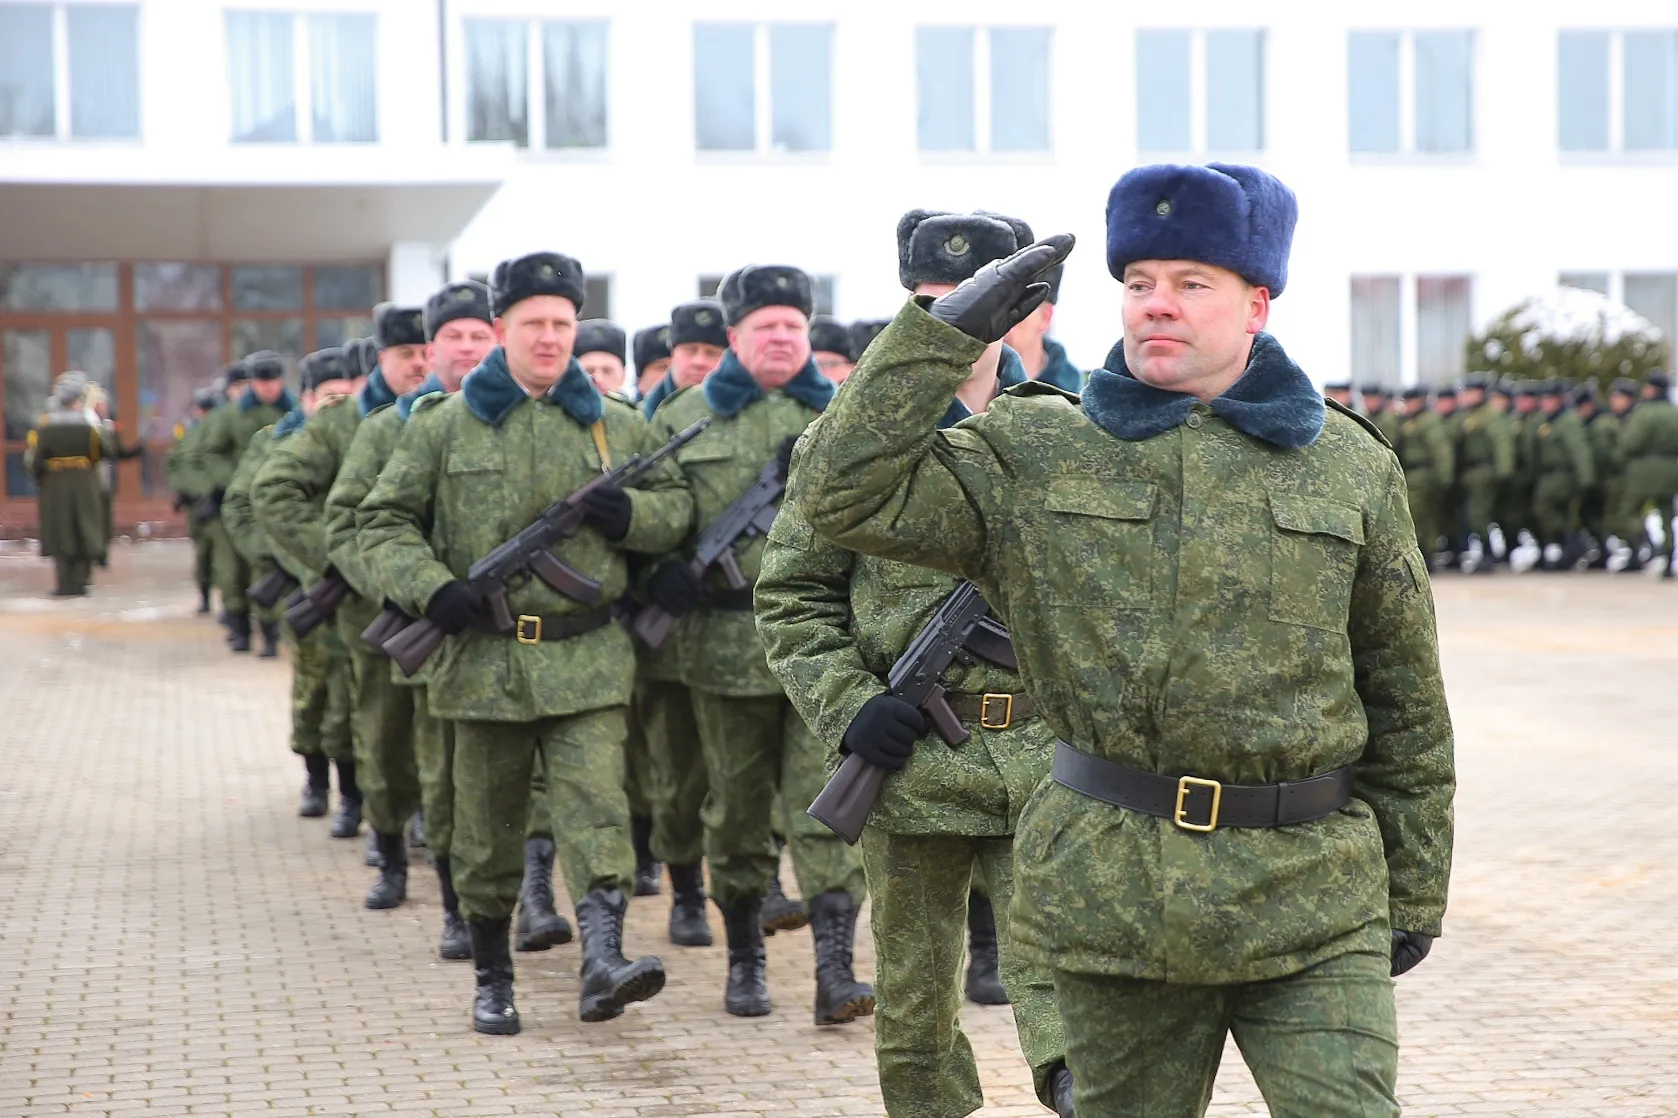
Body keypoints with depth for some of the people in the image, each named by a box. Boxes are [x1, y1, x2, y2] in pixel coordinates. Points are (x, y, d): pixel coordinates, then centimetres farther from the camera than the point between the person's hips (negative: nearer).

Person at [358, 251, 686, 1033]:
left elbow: (675, 508, 15)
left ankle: (603, 961, -22)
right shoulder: (443, 426, 3)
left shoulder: (617, 426, 7)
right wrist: (429, 588, -12)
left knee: (596, 806, -15)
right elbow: (382, 521, 6)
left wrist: (631, 514, -8)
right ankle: (491, 979, 22)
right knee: (487, 828, 8)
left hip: (587, 661, 0)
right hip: (482, 659, 0)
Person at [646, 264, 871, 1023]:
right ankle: (744, 956, 24)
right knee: (737, 807, 9)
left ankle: (835, 968, -10)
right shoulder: (683, 418, 8)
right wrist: (661, 572, -8)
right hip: (726, 643, 0)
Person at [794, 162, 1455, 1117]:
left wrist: (1415, 889, 11)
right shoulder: (1035, 454, 3)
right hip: (1110, 888, 0)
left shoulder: (1353, 465, 5)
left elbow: (1406, 700, 10)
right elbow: (846, 493, -7)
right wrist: (947, 330, -10)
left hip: (1313, 902, 0)